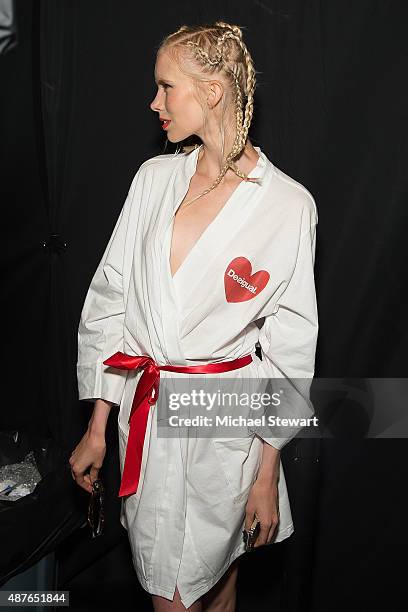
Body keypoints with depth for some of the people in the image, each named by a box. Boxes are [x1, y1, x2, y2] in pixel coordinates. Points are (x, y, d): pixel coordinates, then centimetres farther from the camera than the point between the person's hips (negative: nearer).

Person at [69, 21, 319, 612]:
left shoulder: (289, 204, -10)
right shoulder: (154, 177, 1)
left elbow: (290, 344, -6)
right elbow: (109, 297, 3)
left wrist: (268, 473, -3)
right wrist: (97, 426, 4)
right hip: (145, 409, 4)